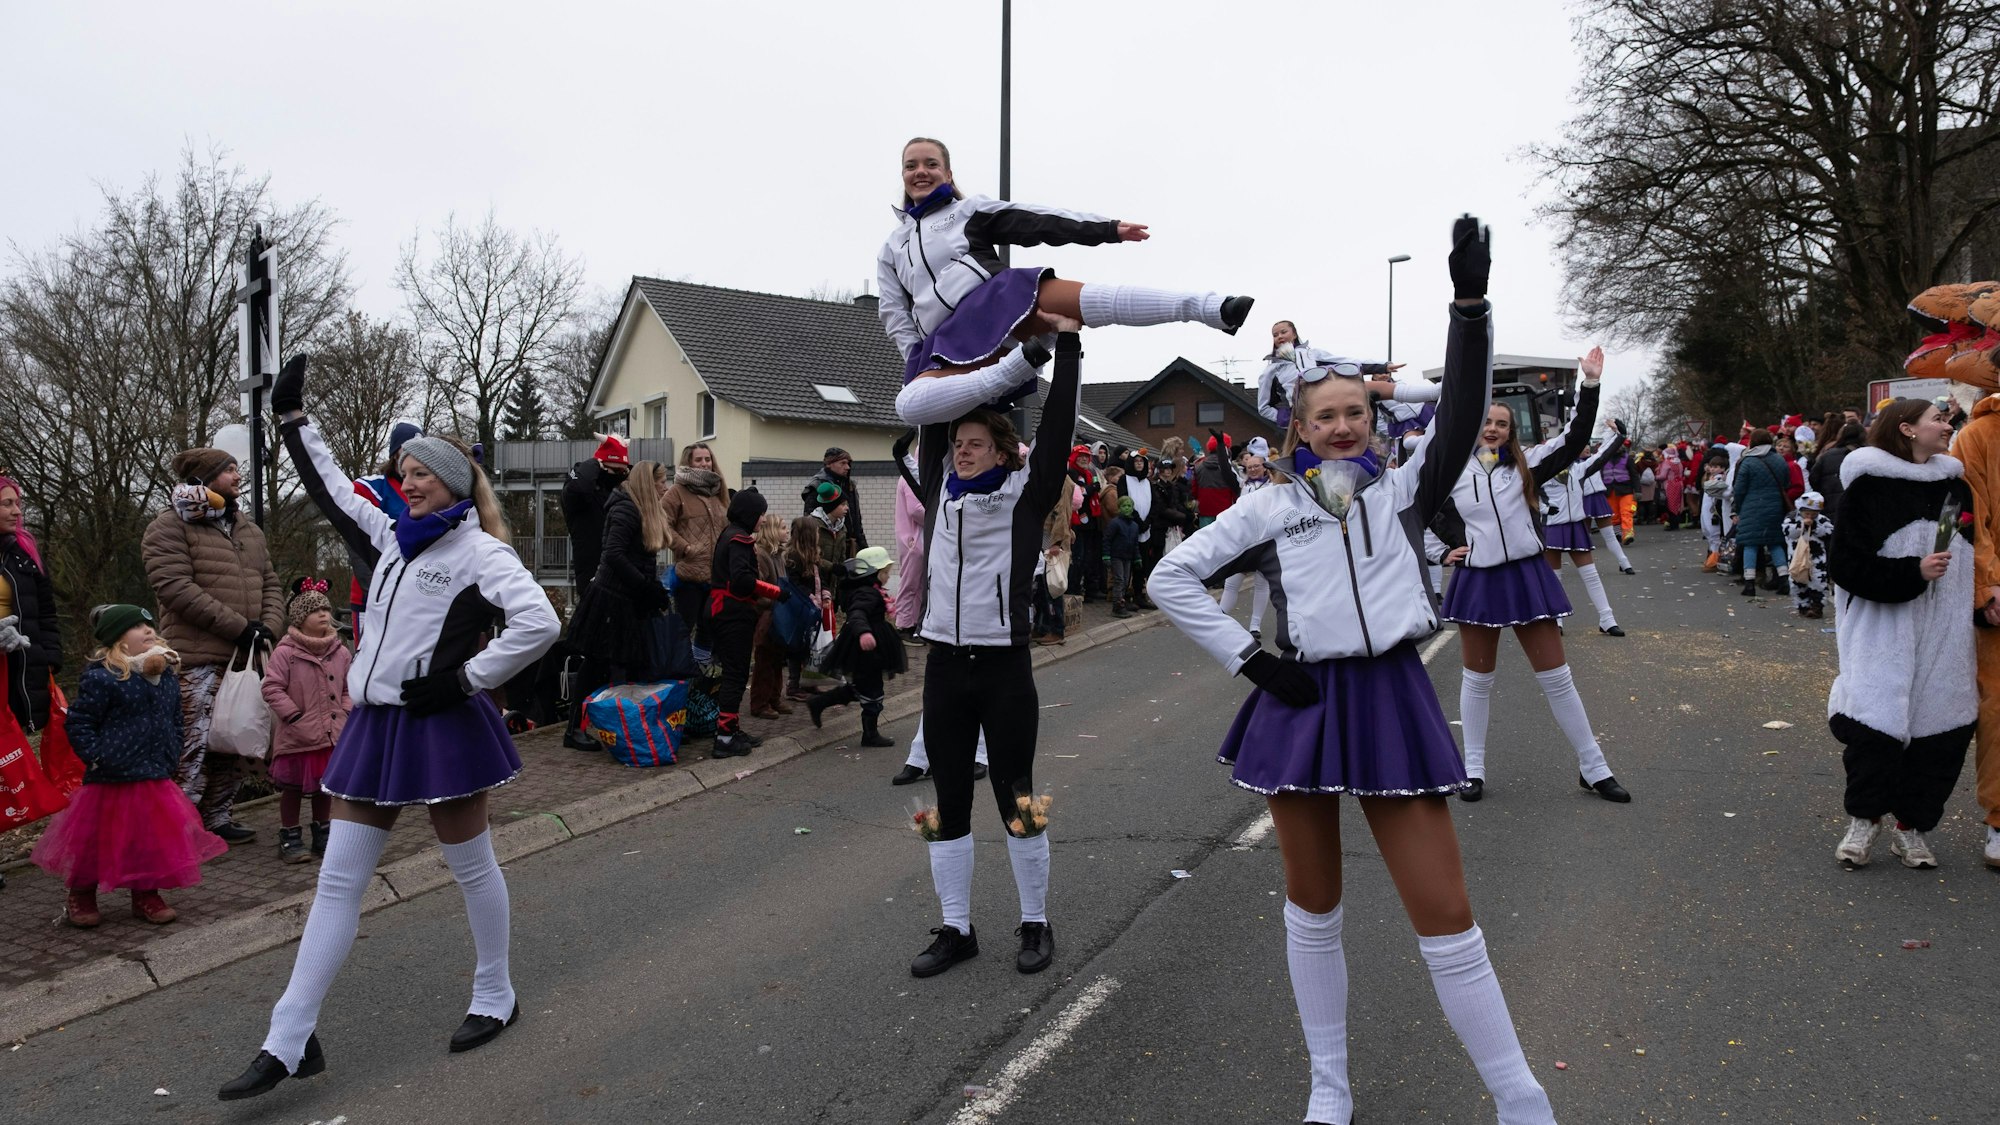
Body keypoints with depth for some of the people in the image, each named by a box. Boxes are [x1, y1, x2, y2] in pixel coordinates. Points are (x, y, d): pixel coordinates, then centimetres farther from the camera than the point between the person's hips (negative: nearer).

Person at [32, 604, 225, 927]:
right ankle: (81, 898, 27)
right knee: (96, 843, 6)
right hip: (111, 781, -6)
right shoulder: (100, 678, -13)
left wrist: (171, 758, 12)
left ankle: (146, 896, 24)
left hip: (156, 779, 6)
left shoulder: (167, 677, 8)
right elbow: (79, 723, -12)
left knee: (157, 839, 8)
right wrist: (97, 758, -15)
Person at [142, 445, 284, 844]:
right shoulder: (170, 527, -4)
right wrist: (239, 626, -16)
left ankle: (217, 819, 21)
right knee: (196, 745, -9)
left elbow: (271, 584, 19)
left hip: (246, 657, 7)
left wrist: (268, 628, -2)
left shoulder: (249, 530, 19)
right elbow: (175, 587, -15)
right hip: (199, 660, -7)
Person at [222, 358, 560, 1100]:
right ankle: (289, 1042, 9)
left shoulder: (479, 552, -9)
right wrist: (293, 419, 27)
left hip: (441, 725, -7)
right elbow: (332, 492, 27)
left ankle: (495, 997, 27)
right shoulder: (393, 540, 13)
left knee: (471, 866, 7)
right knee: (337, 880, 5)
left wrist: (464, 679, -16)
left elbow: (539, 624, -21)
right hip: (376, 724, 7)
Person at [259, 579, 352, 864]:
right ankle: (289, 838, 17)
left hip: (331, 734, 4)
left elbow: (348, 688, 12)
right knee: (292, 788, 6)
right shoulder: (285, 652, -11)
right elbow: (272, 688, -12)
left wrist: (345, 713, -2)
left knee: (324, 785, 15)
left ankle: (323, 834, 27)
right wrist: (295, 716, -16)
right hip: (297, 736, -4)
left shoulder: (340, 653, 3)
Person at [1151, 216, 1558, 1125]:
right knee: (1313, 910, 12)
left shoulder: (1402, 490, 6)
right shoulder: (1269, 508, 4)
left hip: (1393, 699, 0)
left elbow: (1460, 418, -9)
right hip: (1301, 702, 1)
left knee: (1445, 916, 0)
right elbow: (1172, 578, 3)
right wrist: (1248, 659, -5)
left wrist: (1469, 305, -21)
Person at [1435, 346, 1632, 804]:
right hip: (1477, 579, 0)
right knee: (1477, 678, 8)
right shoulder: (1454, 474, 2)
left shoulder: (1527, 465, 2)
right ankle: (1474, 770, 18)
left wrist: (1590, 383, -13)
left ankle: (1593, 768, 13)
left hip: (1527, 576, 0)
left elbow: (1574, 439, -7)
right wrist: (1449, 548, 5)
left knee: (1557, 677, 4)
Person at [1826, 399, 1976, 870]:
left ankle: (1912, 826, 19)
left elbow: (1974, 560, 22)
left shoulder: (1956, 486, 12)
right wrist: (1913, 573, -18)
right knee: (1877, 724, -10)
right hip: (1885, 633, -5)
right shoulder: (1871, 487, -6)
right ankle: (1863, 819, 11)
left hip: (1945, 637, 6)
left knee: (1943, 729, 3)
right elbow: (1846, 565, -11)